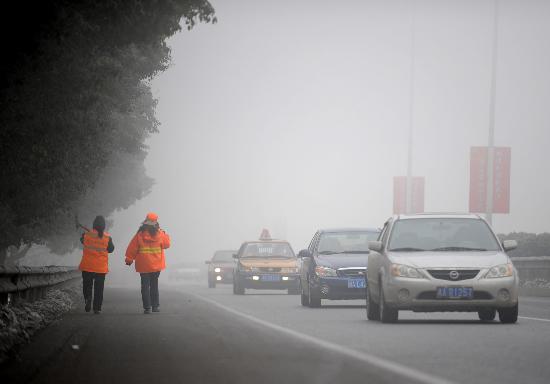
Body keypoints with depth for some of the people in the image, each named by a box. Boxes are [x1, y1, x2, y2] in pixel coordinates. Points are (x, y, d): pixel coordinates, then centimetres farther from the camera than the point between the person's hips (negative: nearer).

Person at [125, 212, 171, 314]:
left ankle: (147, 307, -1)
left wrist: (129, 259, 9)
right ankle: (155, 306, 16)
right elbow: (166, 244, 9)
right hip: (156, 266, 1)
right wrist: (166, 235, 25)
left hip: (143, 266, -1)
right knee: (154, 286, 15)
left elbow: (132, 248, -4)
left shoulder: (140, 235, -9)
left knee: (145, 286, 3)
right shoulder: (160, 234, -7)